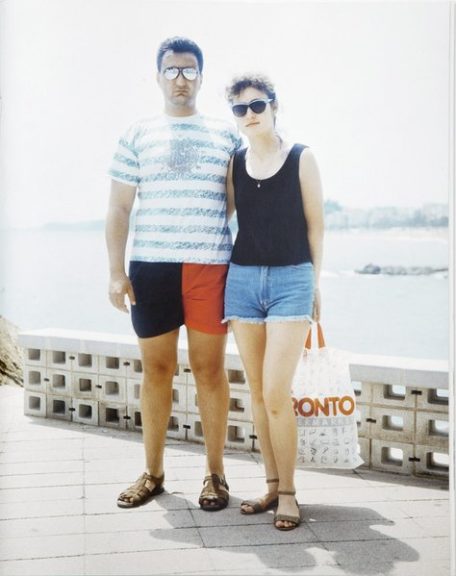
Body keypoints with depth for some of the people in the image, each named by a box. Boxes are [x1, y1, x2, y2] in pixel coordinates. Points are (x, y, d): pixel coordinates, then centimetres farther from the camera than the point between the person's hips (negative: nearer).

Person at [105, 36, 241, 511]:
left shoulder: (226, 134, 10)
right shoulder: (138, 135, 10)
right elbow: (119, 208, 8)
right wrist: (116, 272, -1)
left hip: (210, 267, -1)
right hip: (150, 267, 1)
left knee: (209, 368, 2)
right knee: (156, 368, 7)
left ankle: (215, 473, 14)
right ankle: (153, 472, 19)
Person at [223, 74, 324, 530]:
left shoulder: (301, 158, -1)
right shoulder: (234, 163, 8)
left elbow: (315, 225, 3)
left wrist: (314, 285, 5)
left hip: (292, 279, -4)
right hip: (243, 279, 4)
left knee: (276, 394, -10)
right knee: (257, 392, 8)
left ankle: (288, 492, 4)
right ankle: (272, 484, 20)